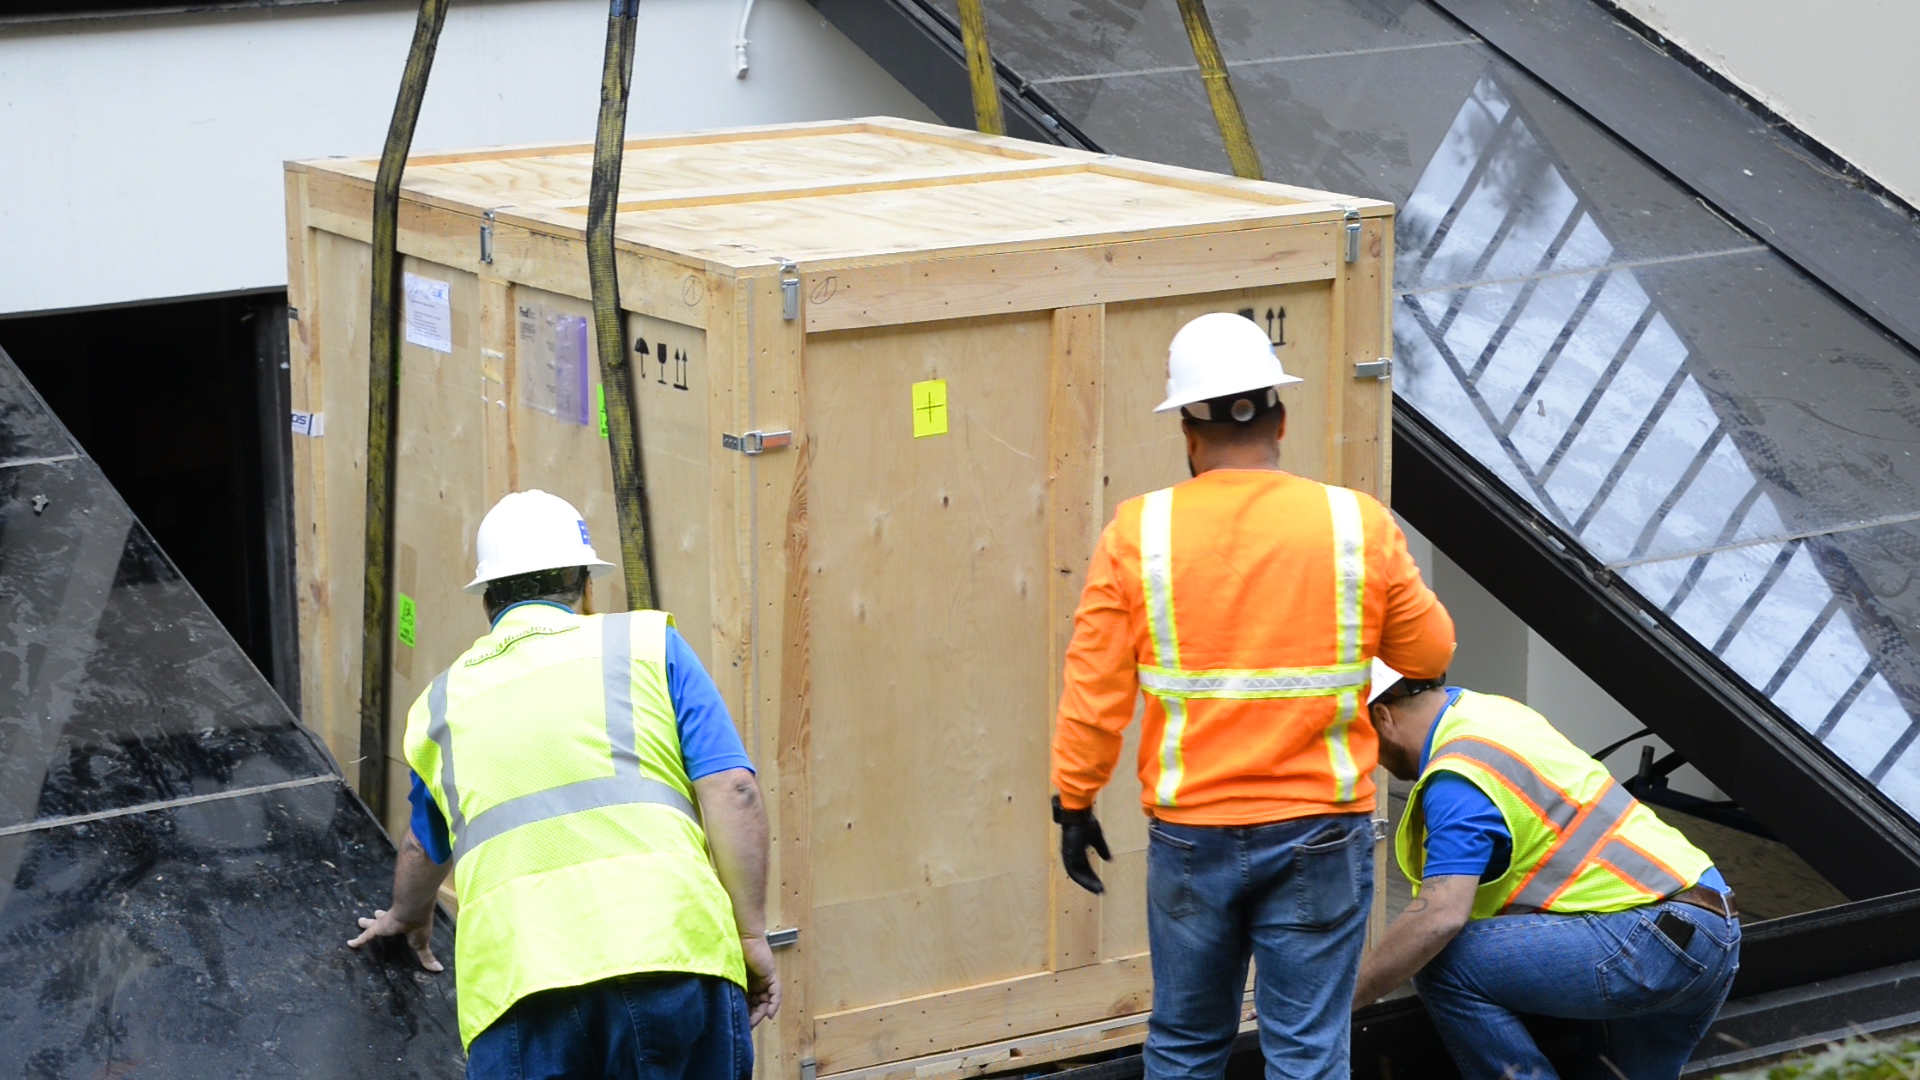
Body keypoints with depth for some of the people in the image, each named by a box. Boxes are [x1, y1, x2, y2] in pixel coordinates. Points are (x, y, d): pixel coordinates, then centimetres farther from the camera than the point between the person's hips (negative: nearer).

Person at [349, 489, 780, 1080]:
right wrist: (751, 935, 6)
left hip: (513, 972, 2)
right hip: (669, 950, -1)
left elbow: (425, 849, 46)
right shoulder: (647, 641, 17)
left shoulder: (444, 700, 27)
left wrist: (408, 916, 67)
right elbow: (732, 791, 4)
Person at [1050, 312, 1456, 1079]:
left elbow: (1095, 687, -4)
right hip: (1316, 836, -1)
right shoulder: (1359, 525, -6)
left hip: (1190, 835, 1)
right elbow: (1429, 652, 7)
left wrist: (1074, 801, 8)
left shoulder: (1139, 532, -6)